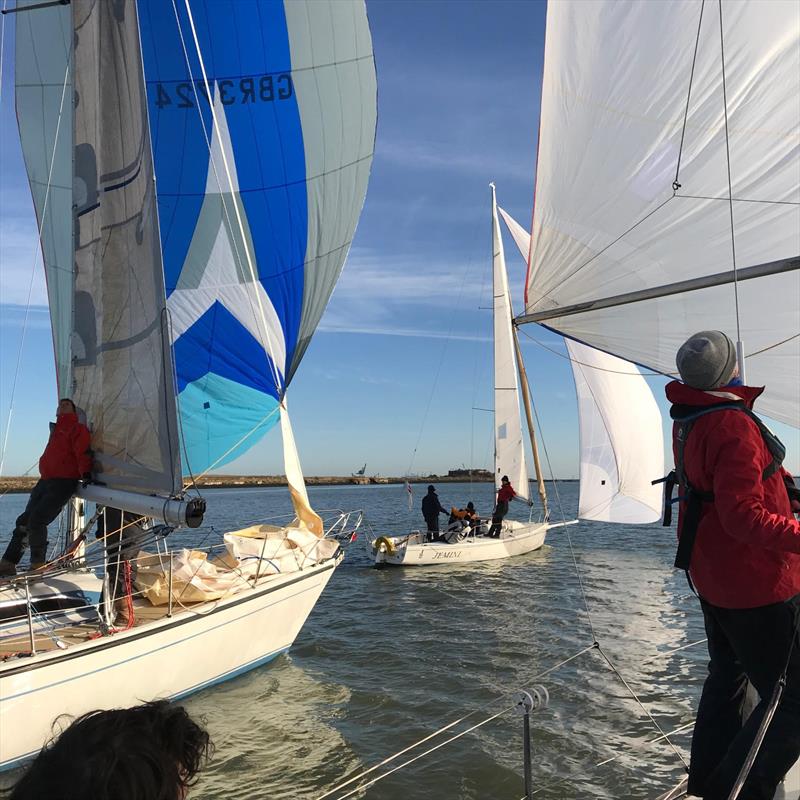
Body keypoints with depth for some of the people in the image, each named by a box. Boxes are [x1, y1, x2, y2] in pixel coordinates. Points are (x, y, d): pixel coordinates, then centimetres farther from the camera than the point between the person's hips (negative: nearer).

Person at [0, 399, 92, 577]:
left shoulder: (78, 428, -2)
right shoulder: (56, 429, 24)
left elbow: (83, 452, -15)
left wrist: (85, 473, -29)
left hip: (64, 482, -8)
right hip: (45, 481, 8)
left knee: (37, 520, -18)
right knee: (24, 521, 8)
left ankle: (38, 565, -6)